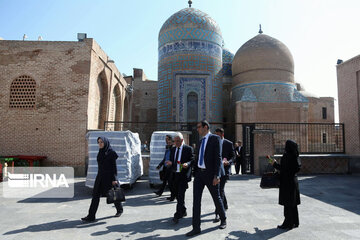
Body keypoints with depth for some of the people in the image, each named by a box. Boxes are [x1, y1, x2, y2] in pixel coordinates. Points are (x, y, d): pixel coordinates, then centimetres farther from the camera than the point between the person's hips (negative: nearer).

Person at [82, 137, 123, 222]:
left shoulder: (111, 153, -12)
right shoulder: (100, 152, 9)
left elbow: (114, 166, -13)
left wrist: (114, 179, -17)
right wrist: (99, 177, 19)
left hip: (109, 177, -6)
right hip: (100, 177, 6)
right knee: (95, 195, -1)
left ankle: (119, 209, 32)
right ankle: (91, 216, 1)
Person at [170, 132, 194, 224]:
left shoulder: (188, 149, -4)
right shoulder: (173, 149, 14)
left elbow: (192, 160, -6)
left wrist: (187, 164, -25)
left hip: (184, 175, -6)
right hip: (175, 175, 6)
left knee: (181, 195, -10)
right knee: (177, 194, 14)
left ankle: (177, 215, -6)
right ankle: (183, 211, 31)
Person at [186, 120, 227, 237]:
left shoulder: (215, 138, -7)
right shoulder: (201, 141, 15)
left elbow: (218, 157, -14)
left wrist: (216, 175, -19)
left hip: (210, 174, -6)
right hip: (199, 173, 6)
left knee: (216, 198, 11)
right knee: (196, 200, 2)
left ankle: (223, 220, 36)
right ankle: (196, 228, 9)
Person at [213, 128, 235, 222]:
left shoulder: (229, 144, -3)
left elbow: (233, 156, 0)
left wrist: (228, 162, -19)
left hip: (224, 169, -5)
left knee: (220, 190, -13)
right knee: (220, 189, 19)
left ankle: (218, 213, -12)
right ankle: (225, 205, 41)